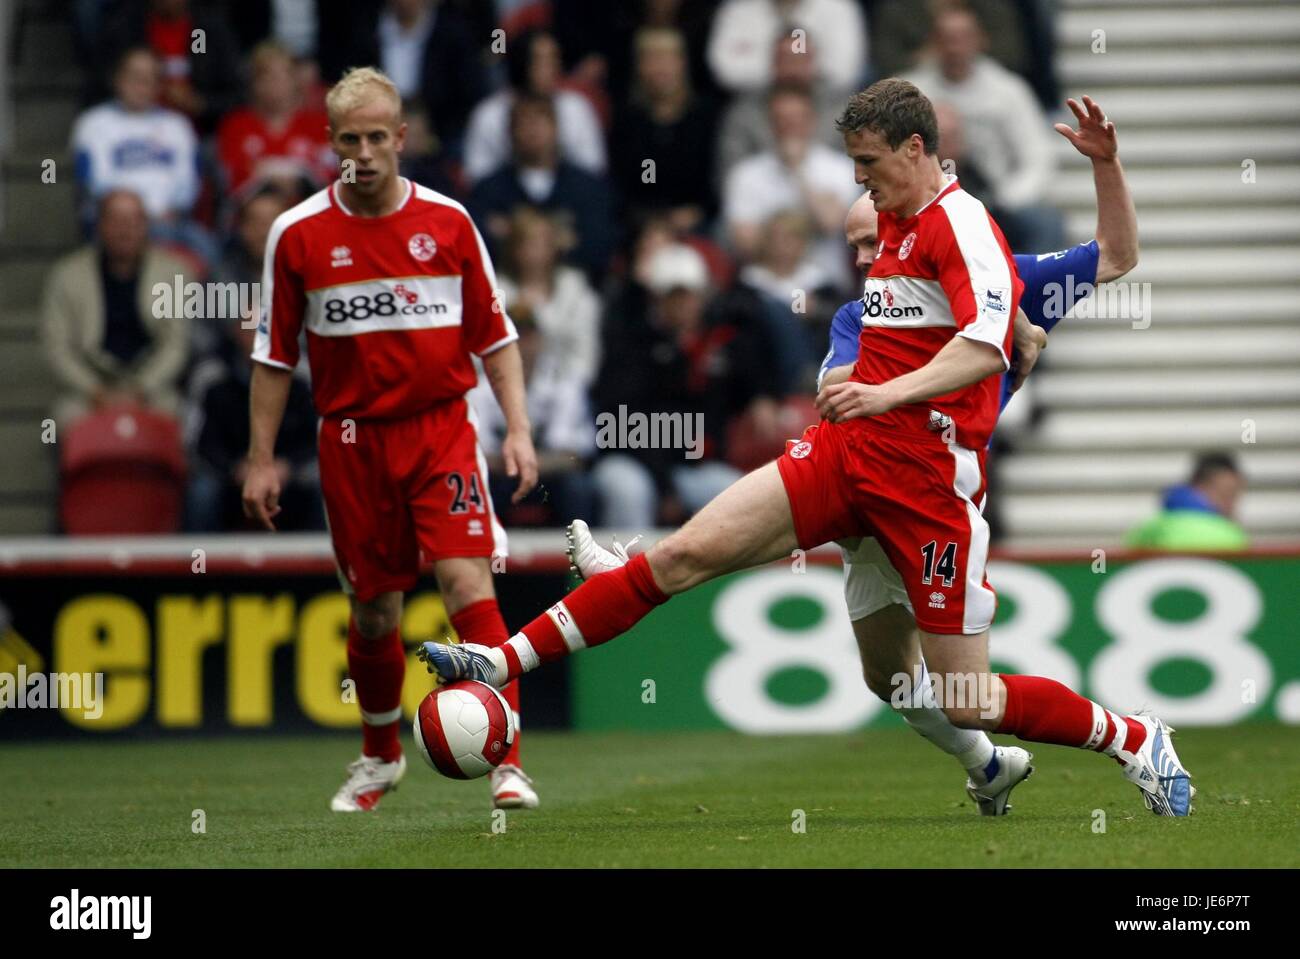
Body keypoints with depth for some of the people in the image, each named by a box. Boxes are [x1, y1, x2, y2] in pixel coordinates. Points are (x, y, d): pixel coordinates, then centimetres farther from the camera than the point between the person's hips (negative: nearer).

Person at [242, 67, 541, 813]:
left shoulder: (447, 222, 1)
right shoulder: (298, 235, 0)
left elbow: (494, 336, 7)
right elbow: (275, 356, 7)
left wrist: (519, 429, -1)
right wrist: (262, 459, 5)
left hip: (441, 429, -1)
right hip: (353, 438, 1)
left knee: (467, 584, -15)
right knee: (374, 611, 7)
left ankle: (507, 762, -15)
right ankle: (381, 757, 31)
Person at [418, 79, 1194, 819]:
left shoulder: (962, 225, -12)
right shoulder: (899, 223, 15)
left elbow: (988, 345, -27)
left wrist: (889, 392, -37)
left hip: (926, 477, -8)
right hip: (846, 452, 8)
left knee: (964, 702, -7)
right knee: (684, 553, -4)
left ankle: (1136, 742, 13)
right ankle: (501, 664, -5)